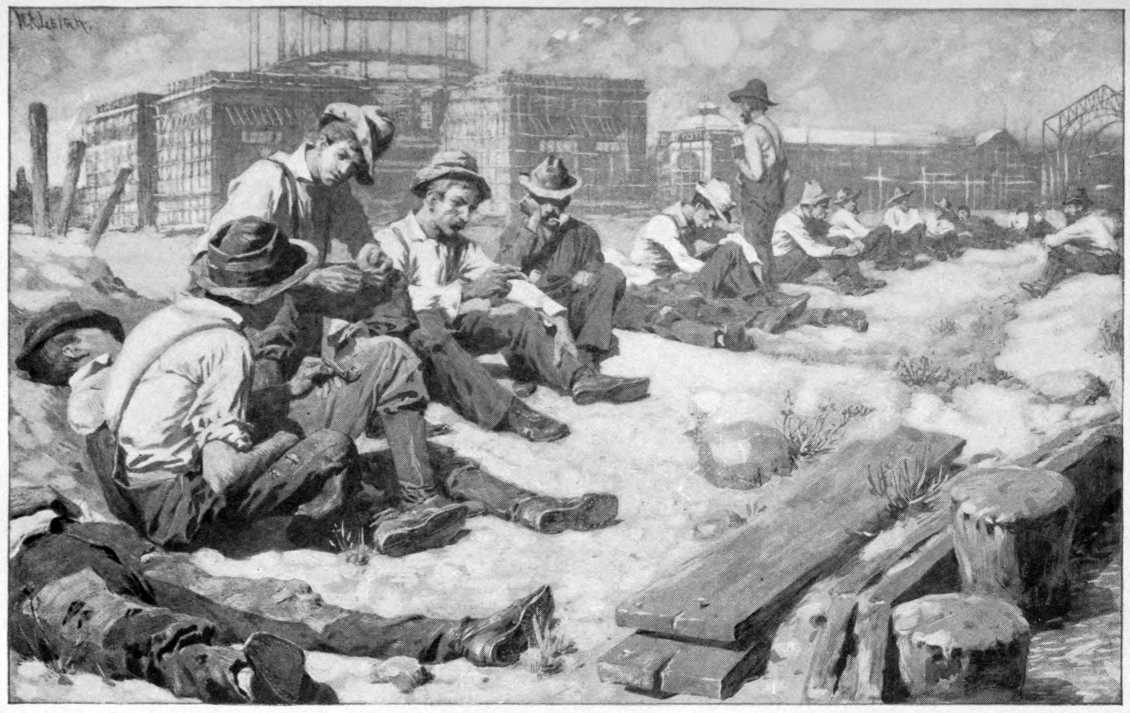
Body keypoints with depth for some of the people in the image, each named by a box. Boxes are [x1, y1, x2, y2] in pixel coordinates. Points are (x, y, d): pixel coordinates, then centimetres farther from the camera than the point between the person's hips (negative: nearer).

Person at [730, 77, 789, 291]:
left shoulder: (752, 133, -17)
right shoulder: (773, 129, 13)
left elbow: (755, 174, -23)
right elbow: (785, 172, 16)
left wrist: (738, 157, -7)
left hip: (757, 200, -9)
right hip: (774, 199, 9)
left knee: (756, 249, -4)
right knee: (764, 246, 16)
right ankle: (770, 287, 18)